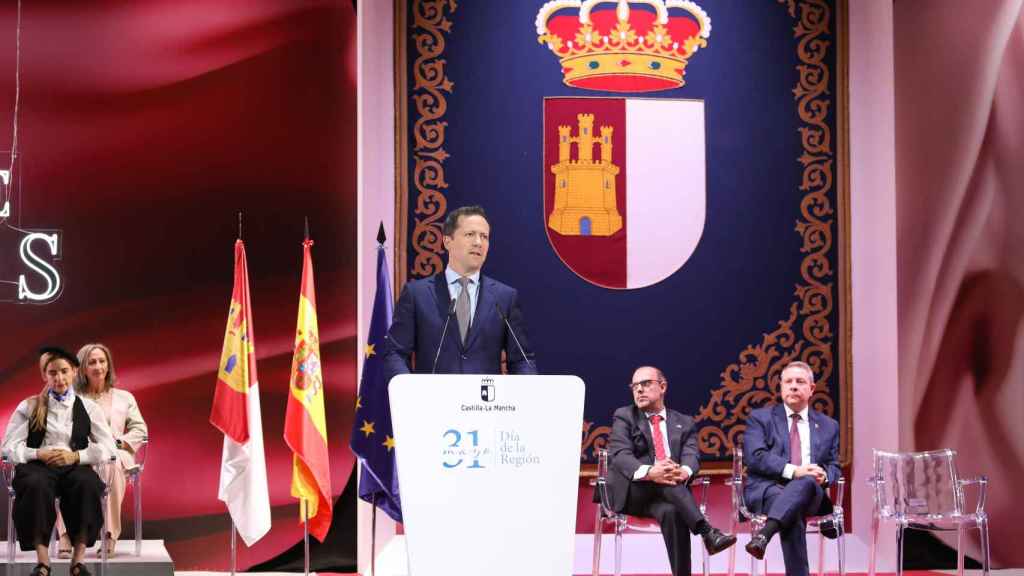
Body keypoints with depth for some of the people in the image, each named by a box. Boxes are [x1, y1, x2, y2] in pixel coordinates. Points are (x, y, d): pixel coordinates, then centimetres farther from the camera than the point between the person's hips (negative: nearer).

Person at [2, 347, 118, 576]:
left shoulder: (88, 408, 16)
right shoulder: (29, 407, 16)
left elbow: (107, 447, 6)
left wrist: (76, 456, -10)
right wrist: (39, 454, -12)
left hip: (75, 467, 0)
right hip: (38, 466, 0)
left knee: (88, 484, -36)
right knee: (36, 485, -38)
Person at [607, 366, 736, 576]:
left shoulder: (684, 423, 18)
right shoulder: (624, 417, 10)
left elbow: (691, 457, 0)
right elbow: (619, 455, -8)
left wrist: (684, 472, -28)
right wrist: (649, 472, -30)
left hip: (666, 495, 1)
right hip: (630, 492, -1)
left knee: (672, 512, -36)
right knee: (661, 480, -35)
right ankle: (707, 531, -42)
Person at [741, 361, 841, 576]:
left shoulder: (828, 426, 23)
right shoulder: (760, 418, 12)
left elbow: (834, 467, 20)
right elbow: (755, 457, -3)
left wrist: (824, 475, -7)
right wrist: (793, 471, -17)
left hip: (810, 491, 2)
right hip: (767, 489, -2)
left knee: (807, 482, -38)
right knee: (793, 511, -39)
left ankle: (764, 533, -54)